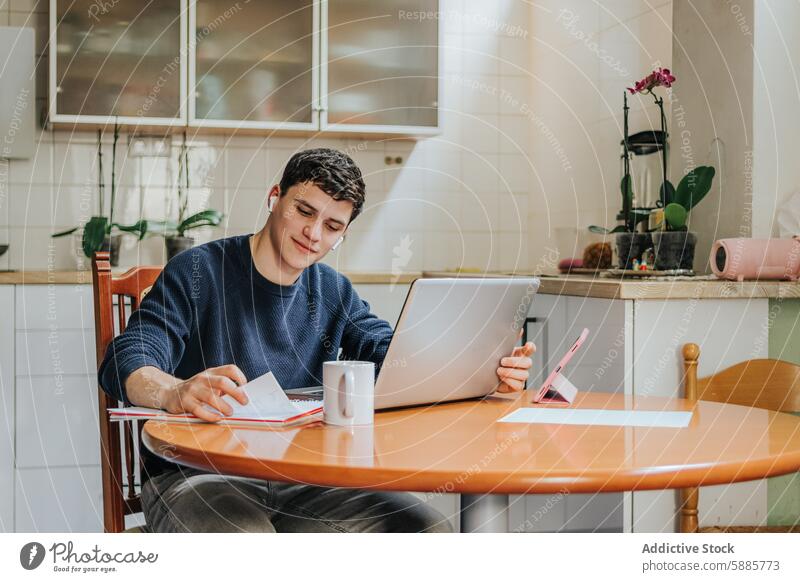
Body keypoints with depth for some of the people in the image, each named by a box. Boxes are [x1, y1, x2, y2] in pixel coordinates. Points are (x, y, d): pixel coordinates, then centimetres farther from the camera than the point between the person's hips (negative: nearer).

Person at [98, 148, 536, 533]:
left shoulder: (334, 293, 12)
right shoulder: (200, 272, -6)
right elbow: (125, 362, -18)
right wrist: (178, 392, -43)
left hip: (300, 479, 5)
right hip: (195, 478, -5)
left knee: (426, 529, -12)